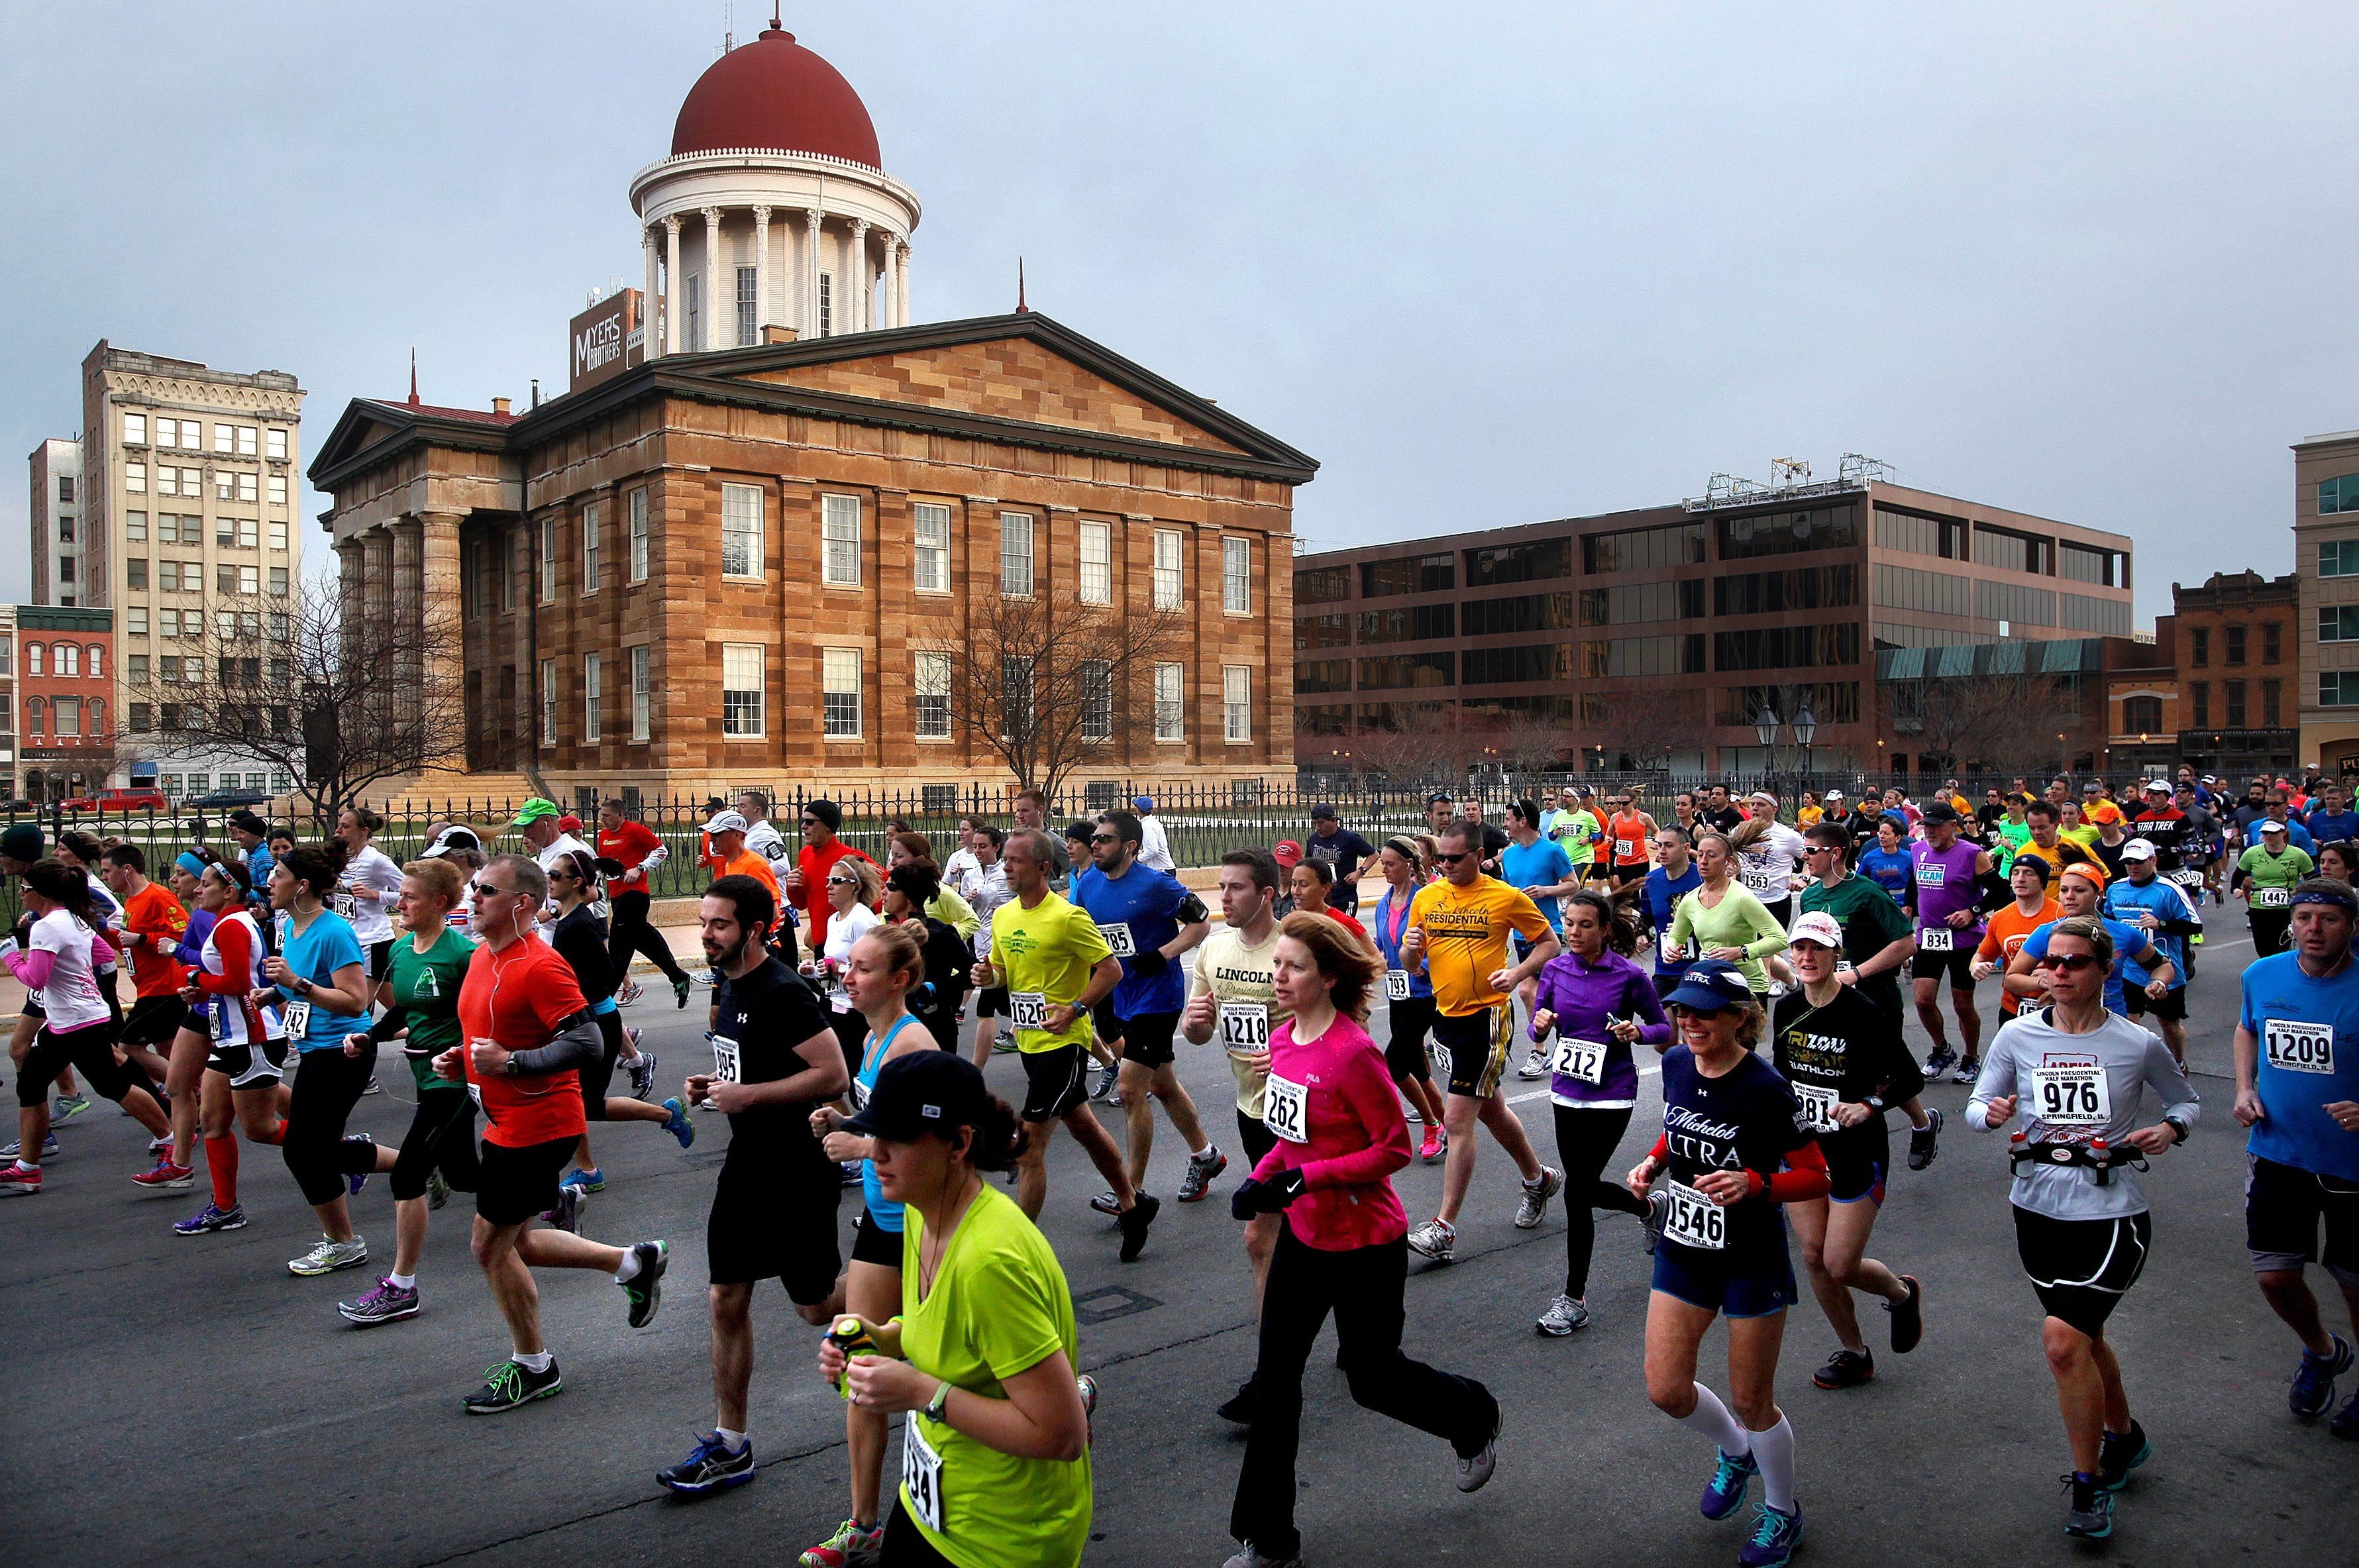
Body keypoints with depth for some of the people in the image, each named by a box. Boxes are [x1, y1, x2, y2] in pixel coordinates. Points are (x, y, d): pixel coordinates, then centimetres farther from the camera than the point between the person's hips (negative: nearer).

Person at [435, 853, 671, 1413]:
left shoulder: (540, 966, -21)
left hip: (535, 1125, -10)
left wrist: (509, 1063, -26)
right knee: (513, 1243, 17)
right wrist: (459, 1061, 8)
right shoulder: (483, 957, 9)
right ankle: (633, 1262, 30)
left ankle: (533, 1367, 20)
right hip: (508, 1122, 10)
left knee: (491, 1245, 1)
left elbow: (586, 1043, -26)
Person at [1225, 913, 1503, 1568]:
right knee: (1274, 1378, 7)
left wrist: (1305, 1179, -25)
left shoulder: (1352, 1052, -24)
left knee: (1371, 1376, 11)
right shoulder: (1282, 1039, 0)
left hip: (1365, 1243, -7)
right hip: (1304, 1235, 7)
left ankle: (1475, 1419, 43)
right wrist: (1261, 1177, -2)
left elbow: (1394, 1147, -20)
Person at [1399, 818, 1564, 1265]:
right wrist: (1411, 948, -14)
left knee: (1457, 1119, -10)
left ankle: (1444, 1230, -5)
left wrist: (1517, 974, -15)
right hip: (1445, 1015, 6)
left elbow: (1548, 943, 2)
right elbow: (1410, 962, 10)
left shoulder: (1506, 898, -8)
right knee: (1491, 1111, 21)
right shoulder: (1425, 898, 5)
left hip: (1487, 1016, -6)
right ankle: (1539, 1179, 45)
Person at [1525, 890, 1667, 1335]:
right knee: (1586, 1187, 14)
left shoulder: (1629, 975, -10)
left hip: (1612, 1094, -5)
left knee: (1577, 1190, -9)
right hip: (1567, 1092, 5)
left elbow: (1662, 1027, 1)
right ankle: (1650, 1207, 47)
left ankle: (1574, 1300, 5)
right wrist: (1541, 1023, -17)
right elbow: (1537, 1031, 6)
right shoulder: (1555, 970, 1)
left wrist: (1636, 1032, -20)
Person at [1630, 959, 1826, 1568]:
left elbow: (1816, 1177, -15)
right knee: (1666, 1390, 4)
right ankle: (1736, 1451, 37)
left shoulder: (1764, 1088, -21)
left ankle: (1782, 1512, 36)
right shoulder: (1675, 1065, -4)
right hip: (1683, 1250, 5)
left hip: (1752, 1260, -5)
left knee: (1751, 1402, 8)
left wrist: (1755, 1185, -32)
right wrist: (1653, 1163, -3)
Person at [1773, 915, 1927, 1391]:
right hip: (1802, 1146, 5)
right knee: (1813, 1256, 7)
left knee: (1841, 1265, -3)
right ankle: (1853, 1353, 27)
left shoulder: (1863, 1013, -17)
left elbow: (1910, 1078, -11)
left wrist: (1870, 1106, -25)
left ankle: (1902, 1293, 31)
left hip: (1857, 1153, -5)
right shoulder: (1788, 1008, 0)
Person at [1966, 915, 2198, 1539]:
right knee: (2083, 1335, 20)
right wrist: (1991, 1112, -19)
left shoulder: (2138, 1044, -6)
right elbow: (1976, 1103, 4)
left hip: (2112, 1213, -4)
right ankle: (2124, 1437, 47)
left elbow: (2187, 1100, 10)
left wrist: (2171, 1128, -11)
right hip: (2038, 1210, 4)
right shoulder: (2018, 1035, -2)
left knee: (2063, 1337, -16)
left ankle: (2088, 1481, 4)